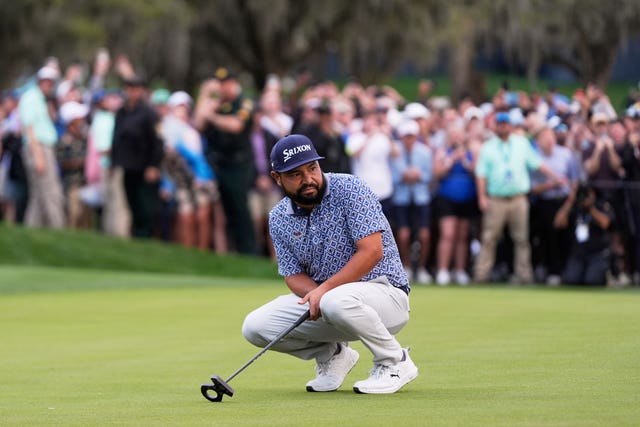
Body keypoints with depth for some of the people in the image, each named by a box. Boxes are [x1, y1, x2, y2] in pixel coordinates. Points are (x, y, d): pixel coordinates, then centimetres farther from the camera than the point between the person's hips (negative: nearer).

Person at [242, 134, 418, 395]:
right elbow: (293, 275, 4)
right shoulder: (279, 219, 4)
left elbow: (372, 251, -21)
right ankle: (332, 354, 12)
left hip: (384, 292, -6)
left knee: (337, 302, -40)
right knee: (255, 327, -11)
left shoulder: (349, 189, -14)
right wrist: (315, 296, -20)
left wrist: (324, 290, -26)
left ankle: (395, 362, -14)